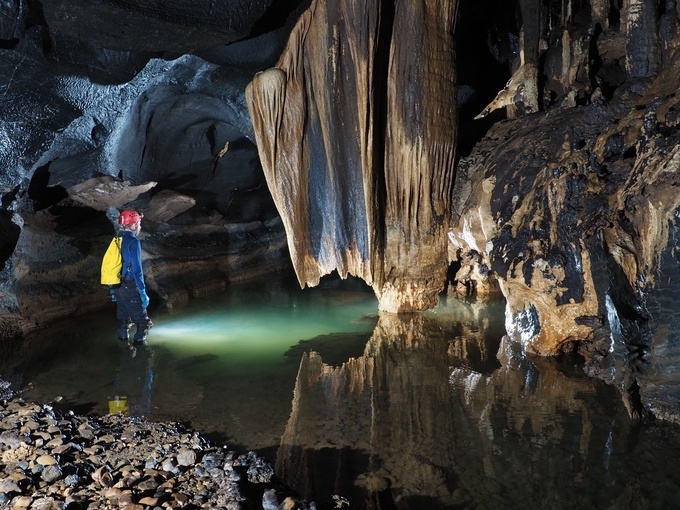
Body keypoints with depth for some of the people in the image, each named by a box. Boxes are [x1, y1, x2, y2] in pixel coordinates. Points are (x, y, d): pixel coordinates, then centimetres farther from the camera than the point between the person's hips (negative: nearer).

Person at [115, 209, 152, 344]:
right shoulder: (133, 242, -16)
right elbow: (137, 270, -21)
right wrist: (143, 293, -18)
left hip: (119, 287, 8)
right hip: (131, 288, -8)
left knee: (123, 320, 15)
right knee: (143, 322, 2)